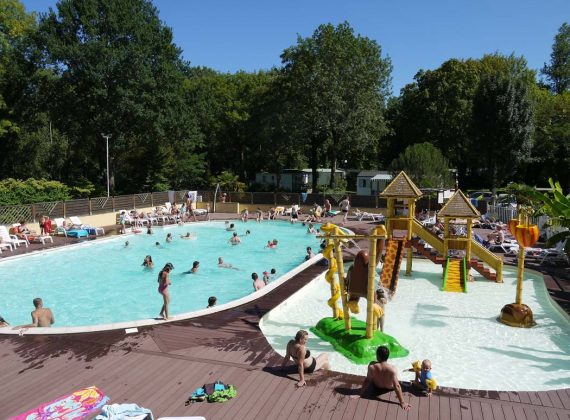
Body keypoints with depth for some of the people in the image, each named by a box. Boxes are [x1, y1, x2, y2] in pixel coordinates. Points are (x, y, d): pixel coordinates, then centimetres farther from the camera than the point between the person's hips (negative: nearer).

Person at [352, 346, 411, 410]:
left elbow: (367, 381, -22)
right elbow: (397, 386, -33)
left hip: (377, 388, 0)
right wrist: (402, 402, -22)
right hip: (390, 388, 0)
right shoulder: (392, 369, -36)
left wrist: (360, 394, -9)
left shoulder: (372, 366, -32)